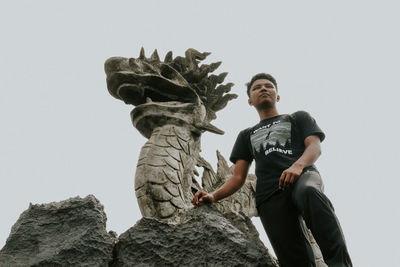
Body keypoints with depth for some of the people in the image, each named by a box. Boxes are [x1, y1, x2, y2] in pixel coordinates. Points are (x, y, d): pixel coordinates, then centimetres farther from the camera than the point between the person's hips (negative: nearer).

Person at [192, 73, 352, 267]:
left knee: (308, 192, -41)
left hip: (302, 177, -2)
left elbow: (315, 147, 8)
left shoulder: (299, 118, 27)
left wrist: (298, 165, -17)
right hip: (269, 197, 3)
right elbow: (238, 177, 25)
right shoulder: (247, 136, 34)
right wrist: (213, 196, 4)